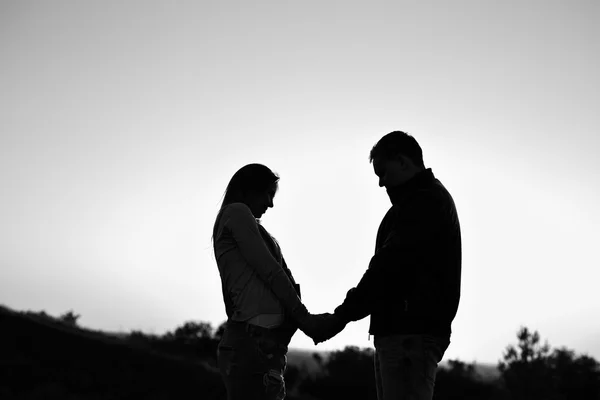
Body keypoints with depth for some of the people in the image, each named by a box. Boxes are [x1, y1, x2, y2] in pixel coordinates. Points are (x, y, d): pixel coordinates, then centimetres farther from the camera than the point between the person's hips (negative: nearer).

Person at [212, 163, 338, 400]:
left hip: (259, 339, 9)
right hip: (254, 339, -9)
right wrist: (303, 316, 2)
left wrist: (306, 320, 7)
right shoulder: (237, 212, 1)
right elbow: (269, 270, -5)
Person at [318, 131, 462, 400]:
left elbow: (389, 266, -16)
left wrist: (342, 315, -12)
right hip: (404, 330, 10)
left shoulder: (425, 201, -8)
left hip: (411, 333, -10)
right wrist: (346, 312, 13)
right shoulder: (427, 199, 24)